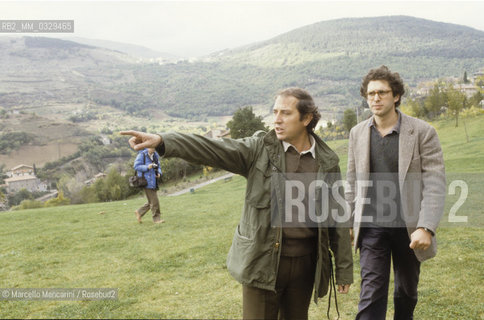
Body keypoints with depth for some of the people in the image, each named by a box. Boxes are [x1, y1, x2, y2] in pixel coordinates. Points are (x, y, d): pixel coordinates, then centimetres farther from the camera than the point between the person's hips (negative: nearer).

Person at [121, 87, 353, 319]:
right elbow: (213, 149, -16)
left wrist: (344, 270, 6)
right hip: (263, 262, -1)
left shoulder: (327, 162, 1)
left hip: (304, 264, 2)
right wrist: (162, 141, -30)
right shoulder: (260, 149, -3)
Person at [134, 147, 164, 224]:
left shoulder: (155, 155, 12)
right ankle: (156, 218, 4)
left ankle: (139, 212, 27)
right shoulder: (142, 155, -9)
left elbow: (158, 167, 21)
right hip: (146, 181, -8)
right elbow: (136, 166, -10)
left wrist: (159, 173, 1)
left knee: (151, 202, 12)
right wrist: (147, 167, -22)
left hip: (154, 182, 8)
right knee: (154, 201, -6)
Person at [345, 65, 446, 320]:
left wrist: (426, 227, -20)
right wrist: (349, 221, 9)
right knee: (372, 294, -4)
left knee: (407, 291, 17)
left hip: (409, 227, -1)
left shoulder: (422, 132, -7)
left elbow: (435, 183, -11)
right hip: (371, 227, 1)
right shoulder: (357, 133, 4)